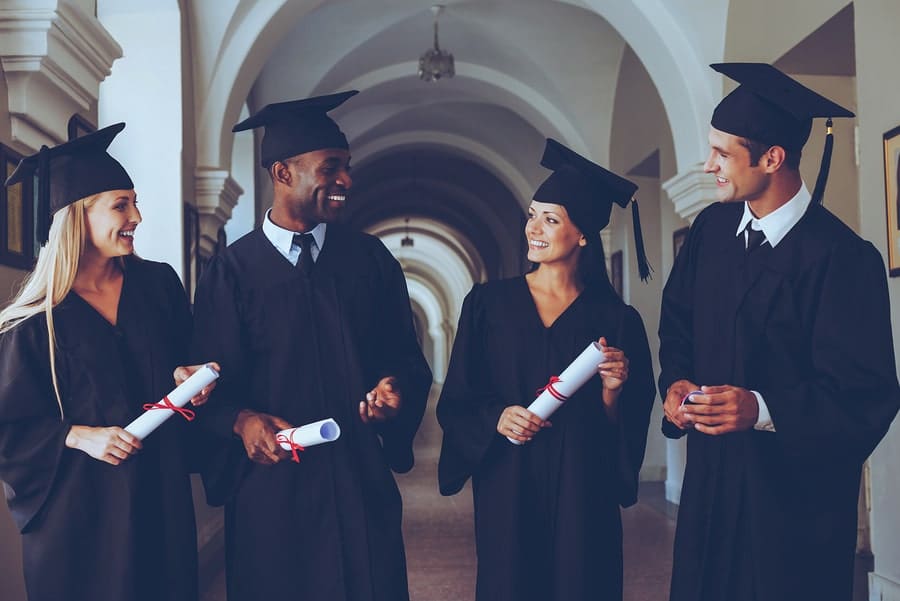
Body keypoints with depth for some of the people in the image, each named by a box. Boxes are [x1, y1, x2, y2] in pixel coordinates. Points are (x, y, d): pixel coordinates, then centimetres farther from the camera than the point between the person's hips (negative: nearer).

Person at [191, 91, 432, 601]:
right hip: (271, 487, -2)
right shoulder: (232, 272, -1)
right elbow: (213, 386, -2)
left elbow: (408, 359, 9)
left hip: (362, 481, 2)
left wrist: (395, 385, -12)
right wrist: (242, 421, -21)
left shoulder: (371, 259, 6)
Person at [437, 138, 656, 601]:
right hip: (507, 489, 0)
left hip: (582, 494, 0)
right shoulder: (488, 303, 2)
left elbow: (627, 430, 3)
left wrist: (613, 392, -16)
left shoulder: (616, 319, 0)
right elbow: (455, 402, 3)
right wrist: (496, 419, -15)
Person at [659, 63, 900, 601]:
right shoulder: (712, 229, 3)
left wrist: (763, 410, -27)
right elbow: (678, 321, 15)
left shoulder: (842, 258, -18)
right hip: (712, 476, 6)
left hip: (797, 491, -5)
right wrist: (677, 382, -3)